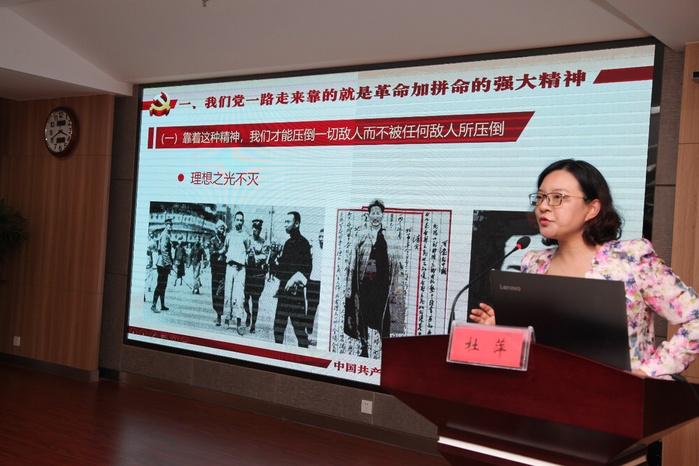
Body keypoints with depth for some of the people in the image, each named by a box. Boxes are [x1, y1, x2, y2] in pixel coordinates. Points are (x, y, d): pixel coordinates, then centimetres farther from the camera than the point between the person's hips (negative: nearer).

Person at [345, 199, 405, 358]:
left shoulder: (391, 239, 6)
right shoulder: (361, 236, 7)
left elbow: (397, 265, 5)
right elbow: (353, 261, 7)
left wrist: (396, 289, -2)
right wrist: (350, 287, 3)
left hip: (382, 285, -1)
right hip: (364, 283, 1)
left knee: (383, 319, -3)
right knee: (362, 317, 6)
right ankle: (364, 350, 18)